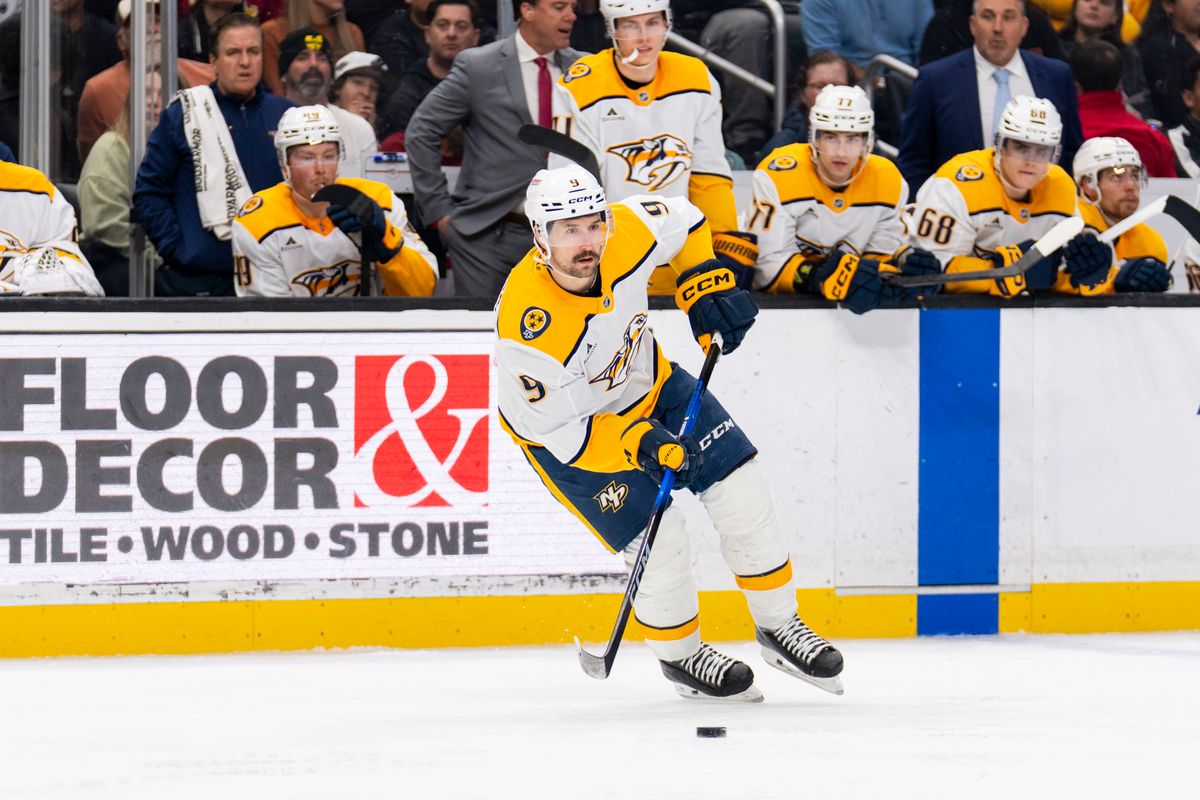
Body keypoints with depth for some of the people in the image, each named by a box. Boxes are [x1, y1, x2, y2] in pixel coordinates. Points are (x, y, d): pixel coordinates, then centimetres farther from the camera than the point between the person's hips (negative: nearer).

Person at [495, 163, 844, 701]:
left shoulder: (628, 232, -26)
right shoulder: (526, 323, -38)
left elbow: (683, 221, 0)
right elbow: (553, 427, -28)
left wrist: (707, 289, -7)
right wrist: (638, 444, -35)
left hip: (646, 383, 5)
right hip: (567, 423, -5)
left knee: (741, 491, 1)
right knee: (656, 539, -11)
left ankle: (778, 625, 21)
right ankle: (680, 657, 18)